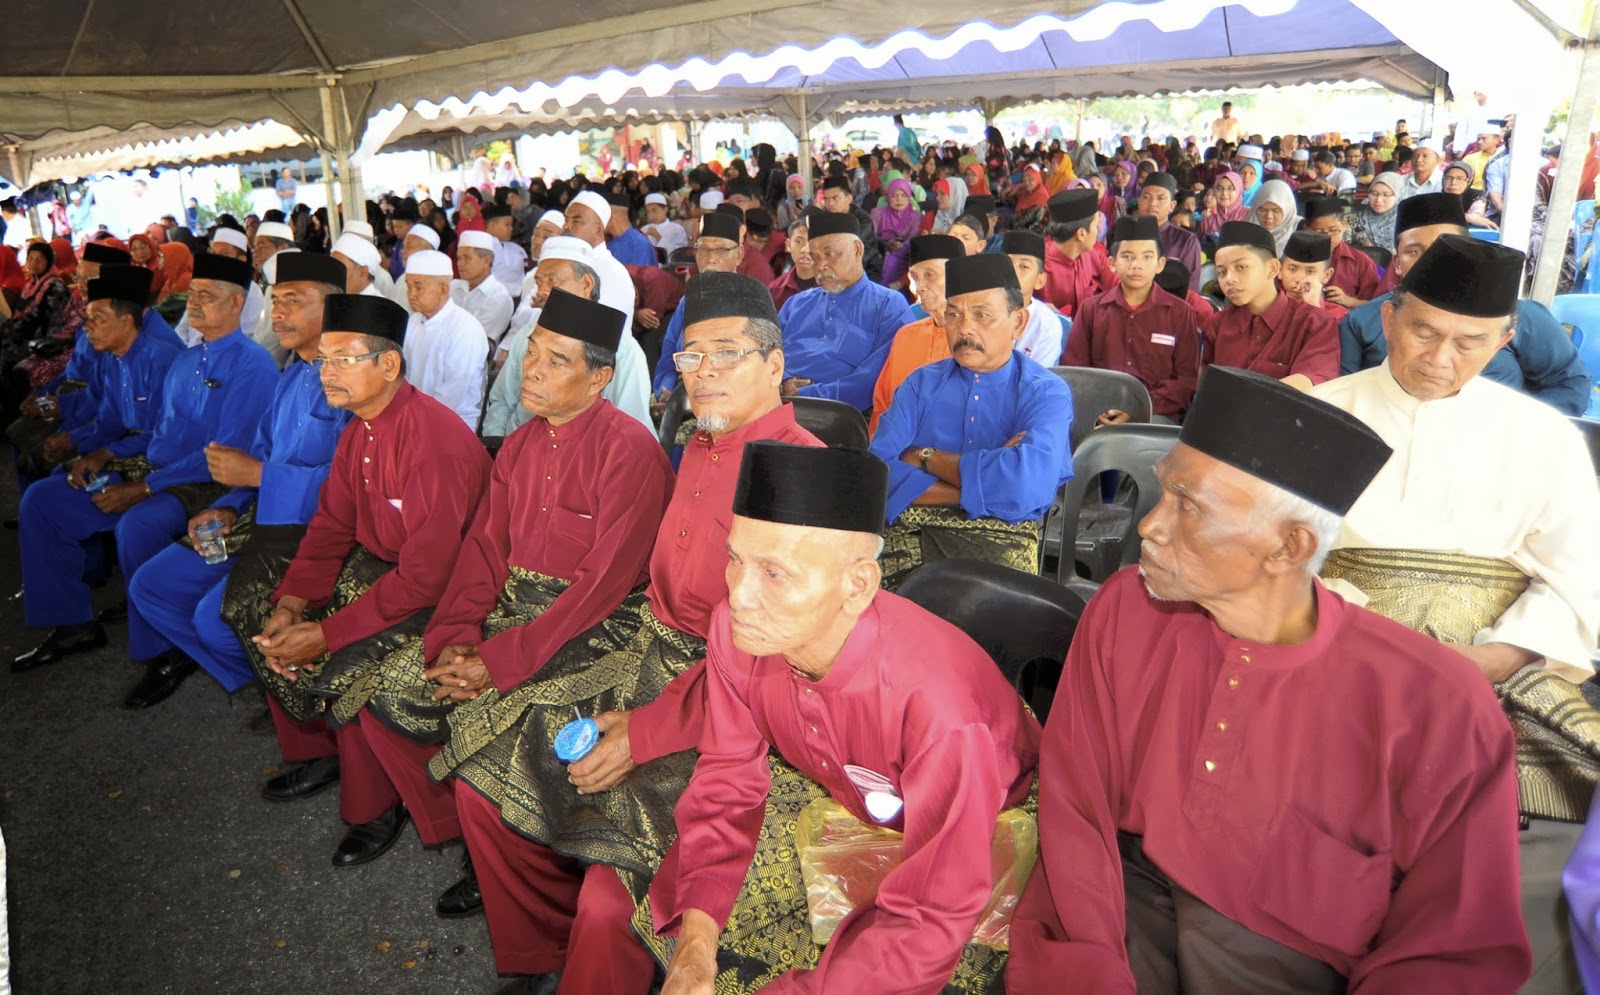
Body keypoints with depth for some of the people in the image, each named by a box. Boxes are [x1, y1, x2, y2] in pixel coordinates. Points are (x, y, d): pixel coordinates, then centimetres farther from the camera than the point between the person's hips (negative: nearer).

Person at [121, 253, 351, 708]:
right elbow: (262, 455, 18)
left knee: (216, 615, -19)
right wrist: (228, 507, 0)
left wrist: (258, 475, -22)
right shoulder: (291, 376, 13)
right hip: (260, 518, 9)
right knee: (150, 586, 8)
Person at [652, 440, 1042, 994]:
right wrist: (695, 938, -21)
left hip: (981, 841, -4)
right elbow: (726, 779, -8)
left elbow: (934, 916, -30)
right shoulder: (737, 629, -23)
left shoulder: (937, 706, -40)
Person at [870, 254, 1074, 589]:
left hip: (1001, 539, -2)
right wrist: (984, 483, -10)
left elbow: (1027, 483, -17)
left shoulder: (1047, 393, 4)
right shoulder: (921, 383, 13)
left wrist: (927, 459, -5)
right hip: (910, 534, 3)